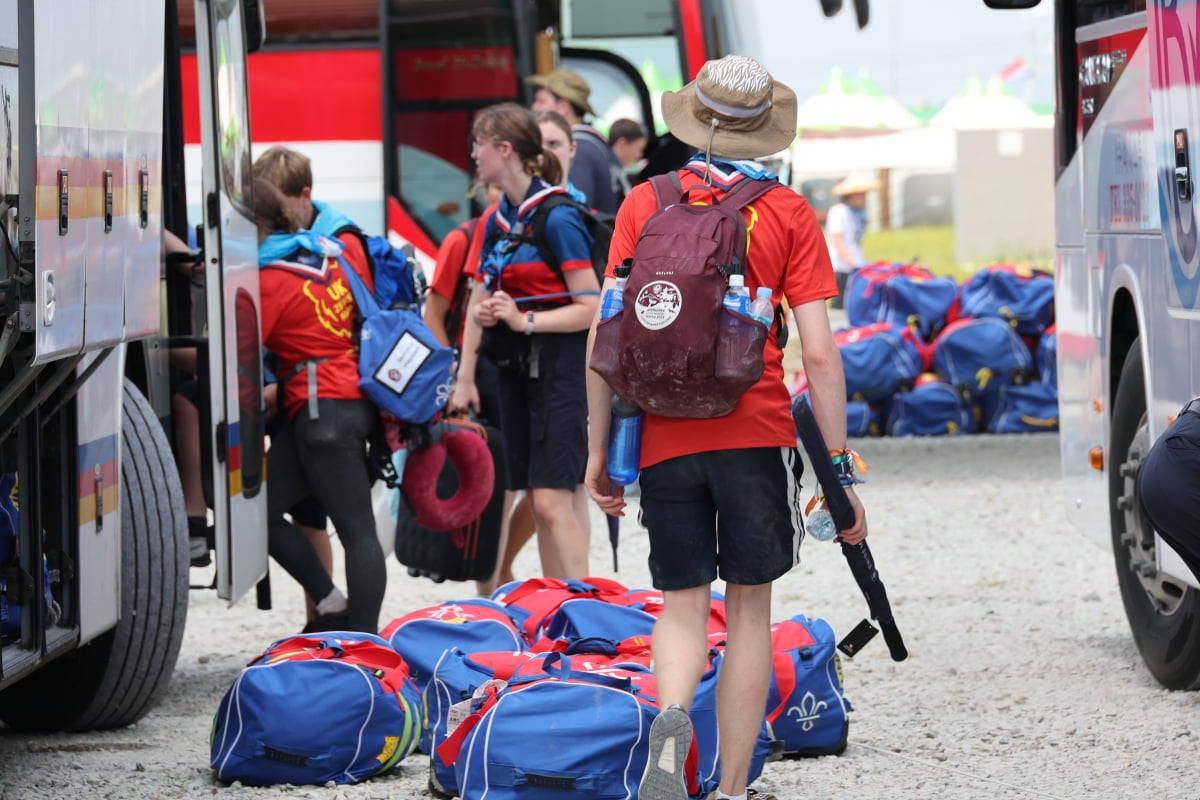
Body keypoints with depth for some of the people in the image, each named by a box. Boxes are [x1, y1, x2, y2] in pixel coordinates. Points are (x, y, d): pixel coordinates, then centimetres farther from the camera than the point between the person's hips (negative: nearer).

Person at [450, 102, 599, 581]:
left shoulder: (557, 218, -14)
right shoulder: (497, 220, 11)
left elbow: (591, 308, -16)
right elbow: (480, 299, 15)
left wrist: (525, 320, -23)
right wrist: (465, 378, 13)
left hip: (558, 366, -8)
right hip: (514, 367, 8)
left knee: (552, 501, -13)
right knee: (536, 501, 8)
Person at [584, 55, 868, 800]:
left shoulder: (645, 203, 5)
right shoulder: (788, 213, 1)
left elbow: (605, 336, 1)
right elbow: (820, 355, -6)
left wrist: (599, 449, 9)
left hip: (665, 438, 1)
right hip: (757, 435, -1)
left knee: (683, 605, 10)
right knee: (749, 606, 10)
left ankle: (671, 719, -21)